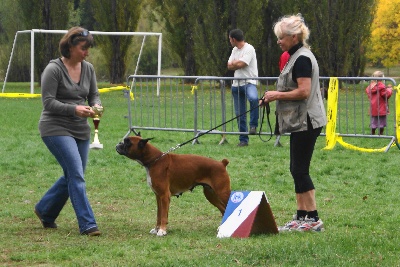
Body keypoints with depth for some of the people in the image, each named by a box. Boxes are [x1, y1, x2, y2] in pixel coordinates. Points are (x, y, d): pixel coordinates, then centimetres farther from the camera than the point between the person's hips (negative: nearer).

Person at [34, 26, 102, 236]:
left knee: (72, 176, 14)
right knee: (77, 175, -15)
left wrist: (96, 106, -12)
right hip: (56, 128, -7)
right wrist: (74, 109, -27)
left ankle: (45, 211, 34)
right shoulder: (54, 69, -13)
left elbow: (94, 95, 12)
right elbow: (48, 102, -15)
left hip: (81, 130, 7)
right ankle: (87, 224, -13)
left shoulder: (88, 68, 5)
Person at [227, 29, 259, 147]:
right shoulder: (235, 50, 16)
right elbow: (229, 66, 8)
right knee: (239, 114, 7)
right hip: (236, 84, 8)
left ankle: (253, 125, -28)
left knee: (253, 98, -40)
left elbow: (240, 64, -18)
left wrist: (234, 63, 0)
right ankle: (243, 139, 13)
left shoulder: (249, 49, -9)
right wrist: (238, 62, -7)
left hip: (249, 82, -8)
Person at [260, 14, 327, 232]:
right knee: (297, 170, 11)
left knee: (300, 170, -8)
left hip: (306, 122, -11)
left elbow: (303, 92, -23)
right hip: (301, 122, 11)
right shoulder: (296, 57, 17)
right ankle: (301, 217, 15)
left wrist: (278, 95, -13)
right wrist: (275, 96, 12)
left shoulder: (302, 58, -15)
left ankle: (313, 219, -4)